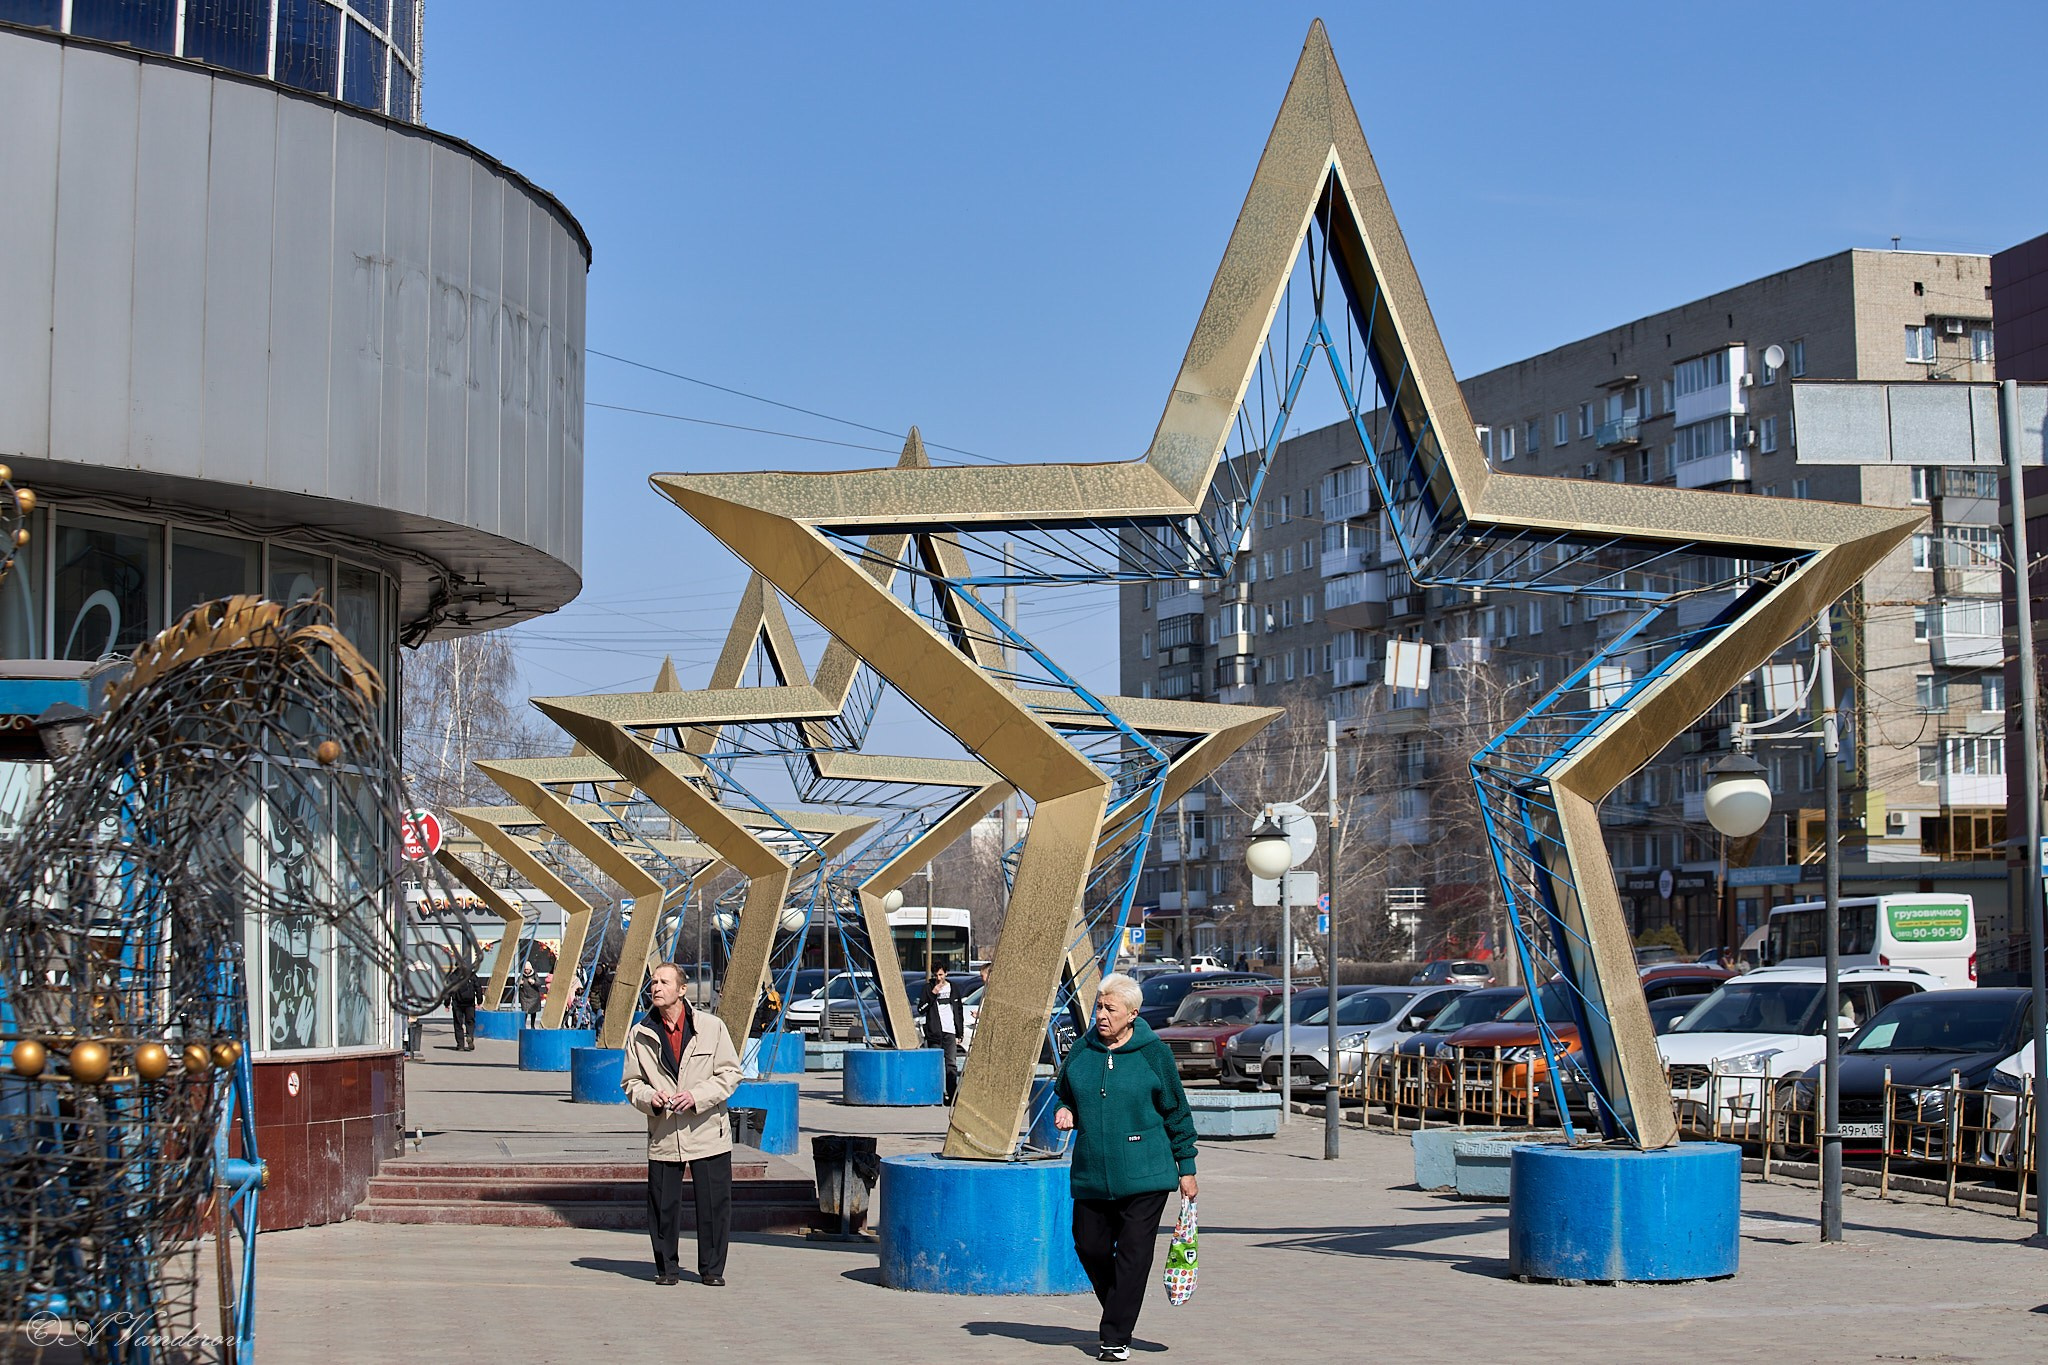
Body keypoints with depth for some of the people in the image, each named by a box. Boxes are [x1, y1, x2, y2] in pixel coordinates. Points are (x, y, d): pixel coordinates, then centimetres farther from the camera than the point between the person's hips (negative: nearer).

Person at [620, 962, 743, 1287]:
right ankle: (665, 1268, 19)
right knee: (662, 1205, 2)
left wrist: (697, 1096, -14)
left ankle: (712, 1269, 15)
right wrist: (649, 1097, -12)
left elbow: (730, 1073, 1)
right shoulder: (640, 1035, 3)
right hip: (663, 1135, 1)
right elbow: (631, 1082, 10)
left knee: (714, 1203, 1)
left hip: (707, 1130, -1)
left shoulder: (711, 1026, -1)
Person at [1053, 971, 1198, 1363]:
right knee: (1090, 1248, 7)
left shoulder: (1153, 1052, -4)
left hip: (1145, 1174, -4)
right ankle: (1117, 1312, 32)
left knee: (1133, 1255, -4)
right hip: (1091, 1174, 4)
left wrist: (1186, 1167, 4)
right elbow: (1064, 1094, 20)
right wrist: (1065, 1112, -3)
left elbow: (1177, 1112, 3)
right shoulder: (1082, 1050, 5)